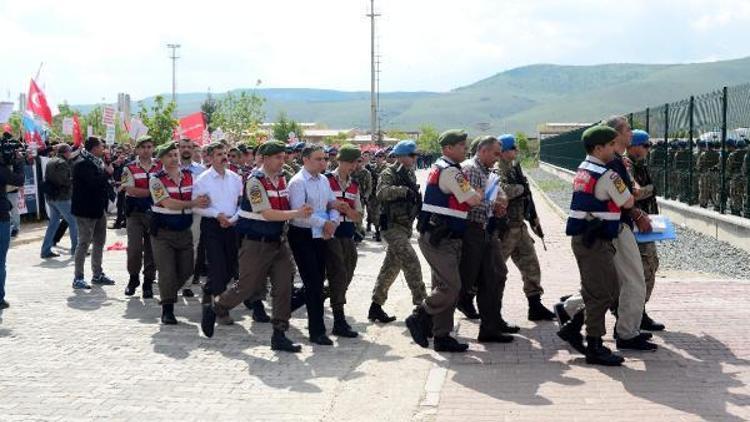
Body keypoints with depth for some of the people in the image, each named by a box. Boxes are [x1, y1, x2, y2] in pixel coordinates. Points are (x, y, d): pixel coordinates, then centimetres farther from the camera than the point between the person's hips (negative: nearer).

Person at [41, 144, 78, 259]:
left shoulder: (50, 162, 15)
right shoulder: (62, 163, -14)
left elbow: (47, 179, 19)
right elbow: (65, 181, -23)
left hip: (50, 196, 9)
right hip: (61, 197, -9)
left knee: (53, 222, 13)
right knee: (73, 221, 0)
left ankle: (46, 250, 11)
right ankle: (75, 248, 2)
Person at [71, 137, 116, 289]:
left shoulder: (96, 162, 14)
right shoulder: (83, 163, -17)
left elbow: (102, 180, 18)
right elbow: (94, 182, -28)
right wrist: (107, 172, -15)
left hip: (99, 208, 10)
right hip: (86, 210, -10)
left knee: (100, 241, 15)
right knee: (84, 243, -5)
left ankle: (98, 274, 24)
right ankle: (78, 278, 2)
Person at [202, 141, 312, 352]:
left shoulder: (282, 180, 7)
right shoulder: (255, 181, -16)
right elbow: (267, 214, -21)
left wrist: (300, 211, -4)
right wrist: (297, 213, -22)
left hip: (278, 241, 7)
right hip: (256, 244, -7)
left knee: (283, 287, 0)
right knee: (247, 286, 2)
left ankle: (279, 334, 8)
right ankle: (213, 310, 27)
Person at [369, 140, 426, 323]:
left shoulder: (410, 174, 16)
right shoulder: (389, 173, -10)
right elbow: (382, 192, -29)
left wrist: (418, 197, 7)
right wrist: (404, 190, -39)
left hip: (404, 226, 9)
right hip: (392, 225, -9)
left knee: (391, 267, 12)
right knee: (411, 262, -17)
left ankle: (376, 307, 20)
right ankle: (421, 304, -15)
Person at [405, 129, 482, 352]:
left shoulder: (440, 167, 18)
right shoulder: (450, 171, -15)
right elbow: (472, 200, -15)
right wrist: (479, 194, 6)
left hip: (444, 239, 11)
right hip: (438, 239, -11)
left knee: (444, 286, 11)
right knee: (450, 286, -13)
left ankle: (442, 336, 15)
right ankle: (418, 319, 1)